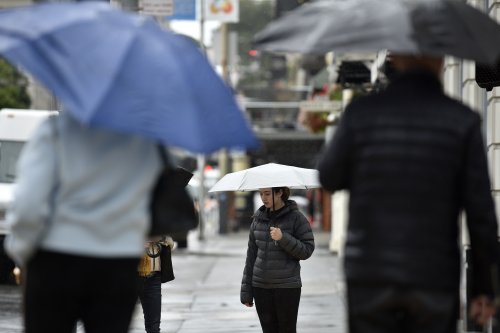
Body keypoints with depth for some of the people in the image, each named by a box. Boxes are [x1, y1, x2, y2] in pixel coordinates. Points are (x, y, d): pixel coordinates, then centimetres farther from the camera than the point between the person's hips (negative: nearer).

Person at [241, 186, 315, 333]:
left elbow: (307, 250, -7)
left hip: (287, 287, -4)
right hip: (261, 287, 4)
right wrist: (246, 291, 10)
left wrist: (283, 238, -22)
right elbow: (251, 254, 12)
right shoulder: (258, 218, 9)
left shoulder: (296, 217, -4)